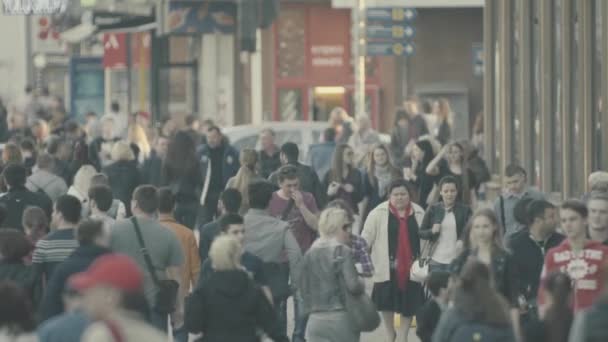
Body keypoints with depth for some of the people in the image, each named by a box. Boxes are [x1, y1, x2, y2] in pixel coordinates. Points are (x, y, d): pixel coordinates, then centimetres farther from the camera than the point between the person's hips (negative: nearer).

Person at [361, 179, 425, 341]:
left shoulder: (419, 213, 3)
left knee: (409, 303, 7)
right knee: (387, 302, 6)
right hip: (388, 265, -2)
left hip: (411, 266, 2)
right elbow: (366, 237, -5)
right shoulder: (379, 213, -5)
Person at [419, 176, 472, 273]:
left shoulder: (465, 210, 1)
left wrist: (462, 241, -24)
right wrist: (432, 231, -13)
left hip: (456, 260, -2)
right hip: (436, 260, 2)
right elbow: (421, 233, 7)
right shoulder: (433, 210, 5)